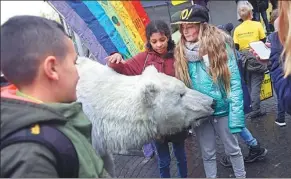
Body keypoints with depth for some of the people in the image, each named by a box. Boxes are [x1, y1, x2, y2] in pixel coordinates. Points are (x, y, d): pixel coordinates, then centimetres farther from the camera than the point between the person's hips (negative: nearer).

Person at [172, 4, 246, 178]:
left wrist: (236, 115, -17)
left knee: (233, 149, 16)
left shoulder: (220, 48, -12)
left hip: (222, 111, -2)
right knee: (208, 154, 18)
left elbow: (235, 83, -12)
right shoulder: (181, 54, -2)